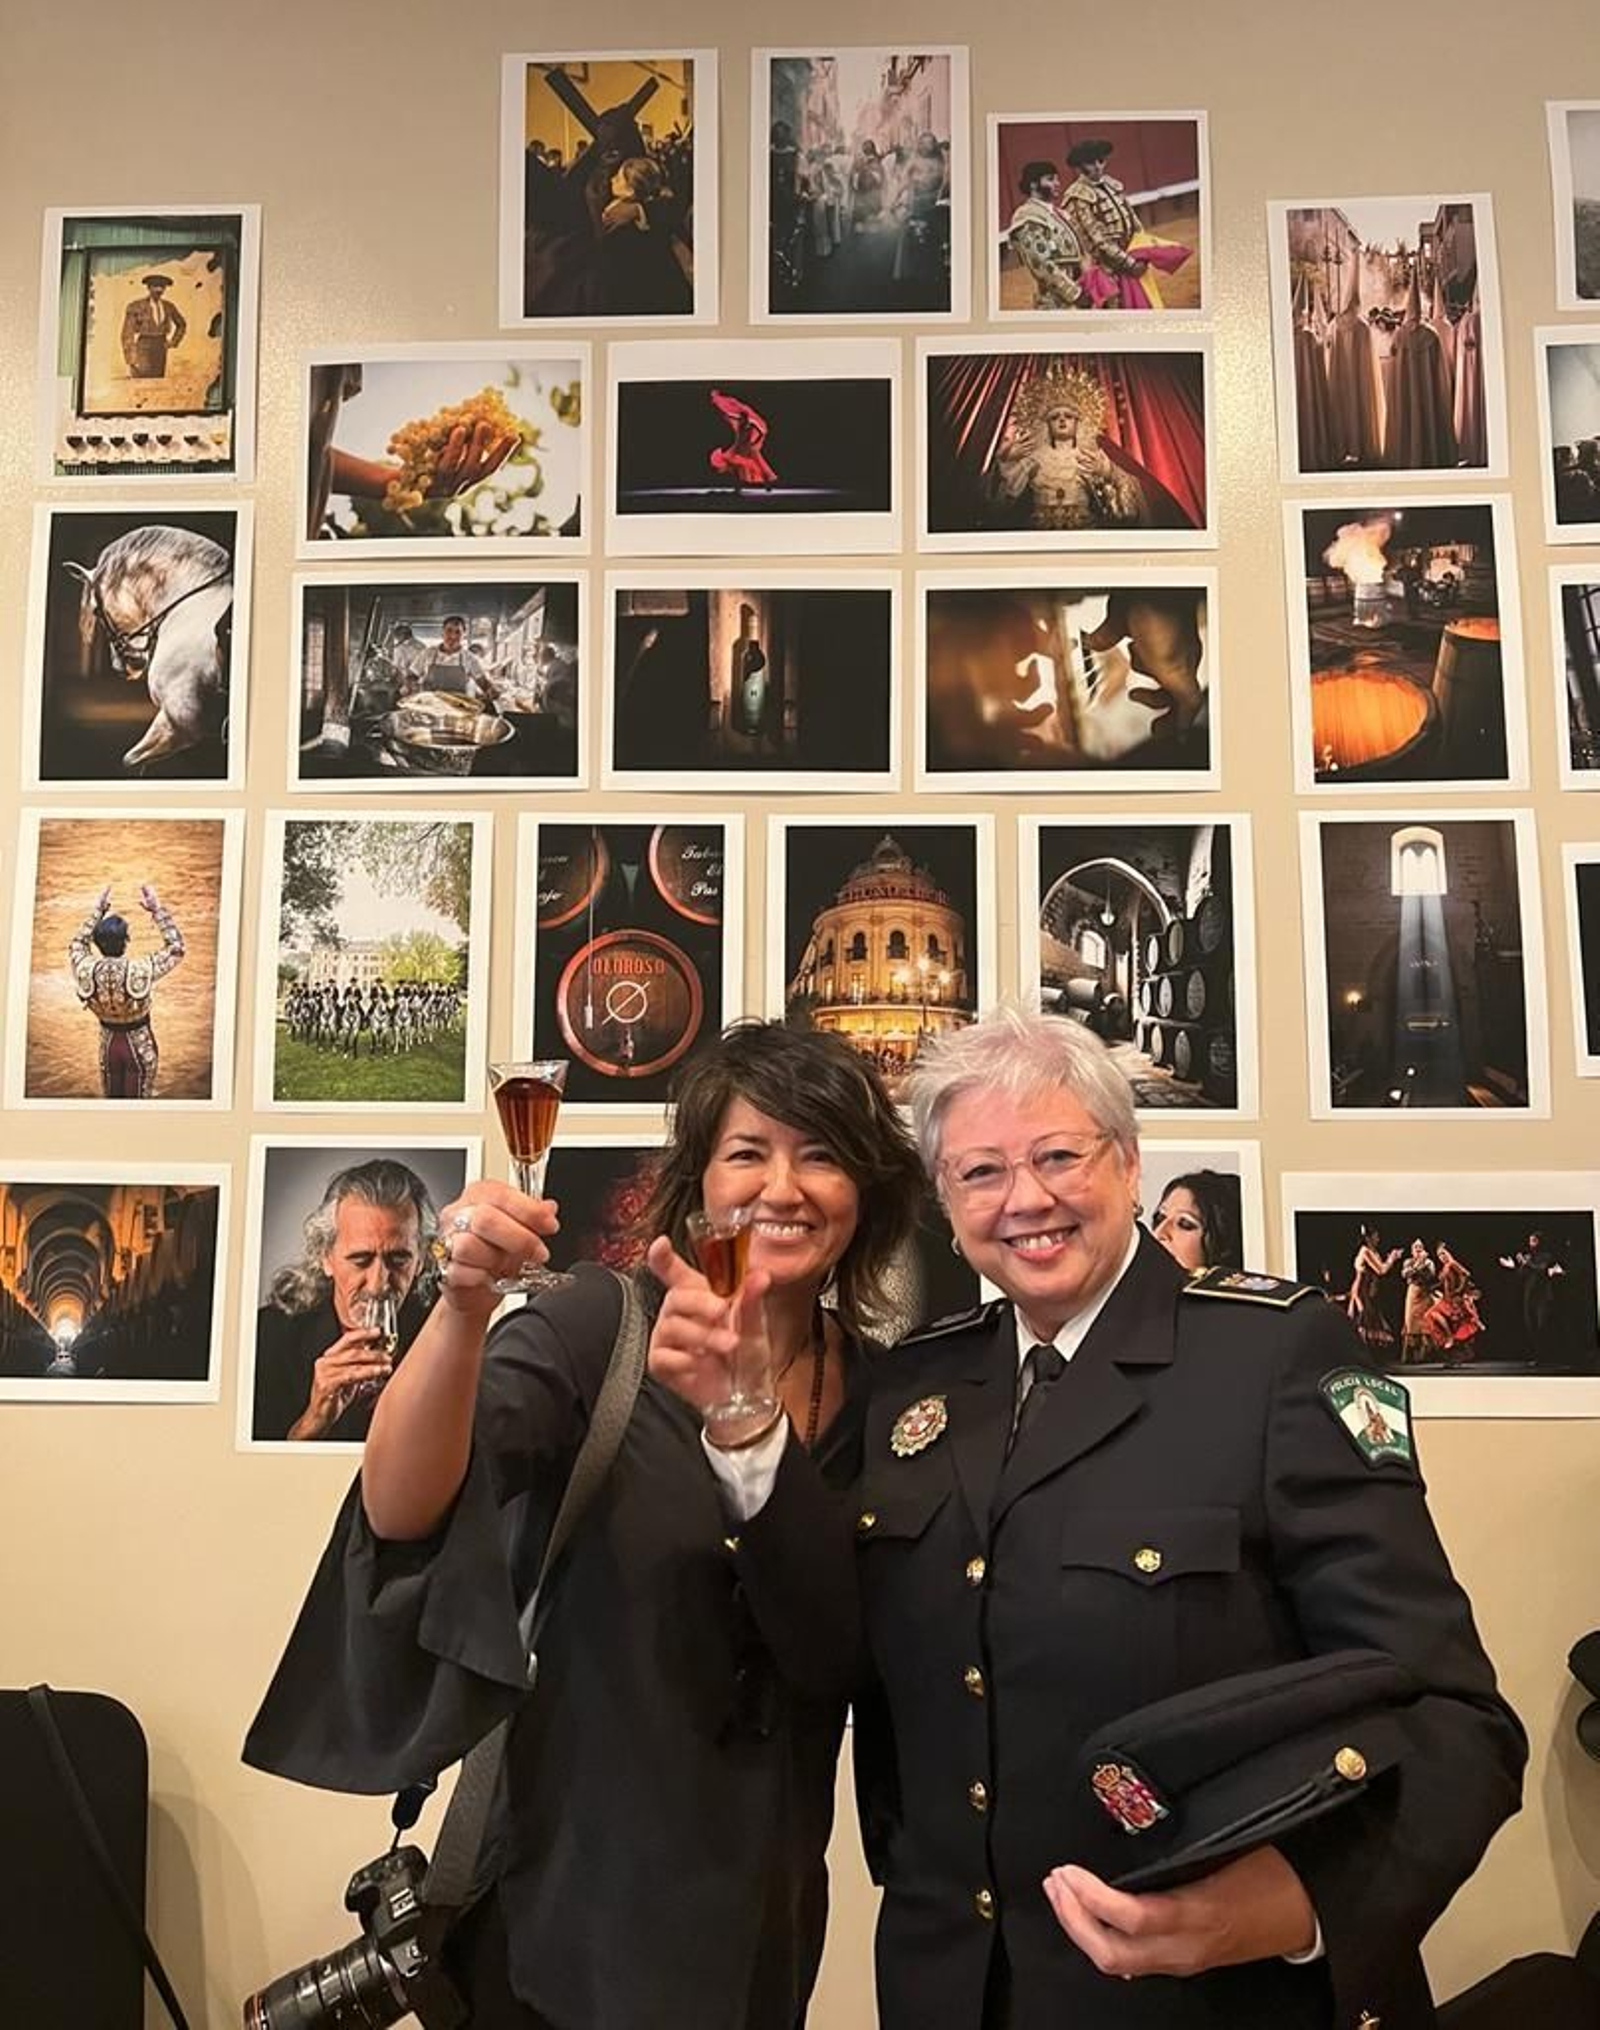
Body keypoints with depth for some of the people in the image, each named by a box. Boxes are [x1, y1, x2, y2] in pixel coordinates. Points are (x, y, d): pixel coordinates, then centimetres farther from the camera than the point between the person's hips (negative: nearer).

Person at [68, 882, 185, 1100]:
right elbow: (175, 948, -16)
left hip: (109, 1044, 3)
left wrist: (97, 911, 3)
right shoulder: (140, 971, -30)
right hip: (139, 1046, -3)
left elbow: (77, 944, 4)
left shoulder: (85, 971, -20)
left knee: (112, 1098, 22)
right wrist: (157, 909, -15)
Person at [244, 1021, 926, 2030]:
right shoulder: (592, 1328, -16)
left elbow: (836, 1652, -14)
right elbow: (401, 1513, -26)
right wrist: (464, 1304, -43)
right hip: (568, 1891, -3)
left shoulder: (877, 1389, -5)